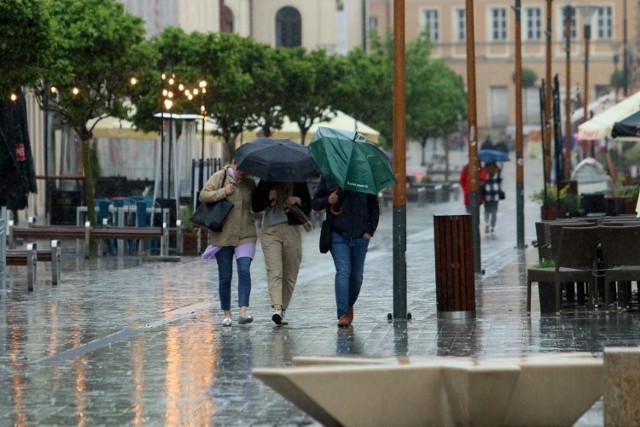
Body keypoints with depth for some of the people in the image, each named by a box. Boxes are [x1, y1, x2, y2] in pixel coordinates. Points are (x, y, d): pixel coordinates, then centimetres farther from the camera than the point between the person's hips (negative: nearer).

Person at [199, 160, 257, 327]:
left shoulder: (250, 183, 11)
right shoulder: (220, 177, 0)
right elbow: (203, 196, -7)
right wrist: (223, 192, -18)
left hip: (245, 236, 2)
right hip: (222, 236, -2)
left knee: (244, 271, -16)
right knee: (225, 277, 5)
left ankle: (243, 312, -23)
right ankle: (227, 314, 16)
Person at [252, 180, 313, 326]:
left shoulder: (299, 182, 11)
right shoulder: (266, 182, 9)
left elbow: (308, 206, 14)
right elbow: (255, 206, 6)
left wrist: (298, 201, -6)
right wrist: (268, 198, -10)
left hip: (292, 231, 2)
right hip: (270, 231, -2)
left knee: (290, 275, 4)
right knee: (274, 271, -17)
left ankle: (282, 310, 14)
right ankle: (276, 308, -30)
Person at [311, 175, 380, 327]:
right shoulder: (328, 177, 2)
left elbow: (374, 206, 10)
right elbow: (314, 203, 8)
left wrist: (370, 230, 2)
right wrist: (327, 200, -13)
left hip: (360, 236, 2)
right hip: (338, 235, -2)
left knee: (357, 275, 9)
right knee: (343, 272, -15)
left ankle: (350, 305, 33)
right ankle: (343, 314, -16)